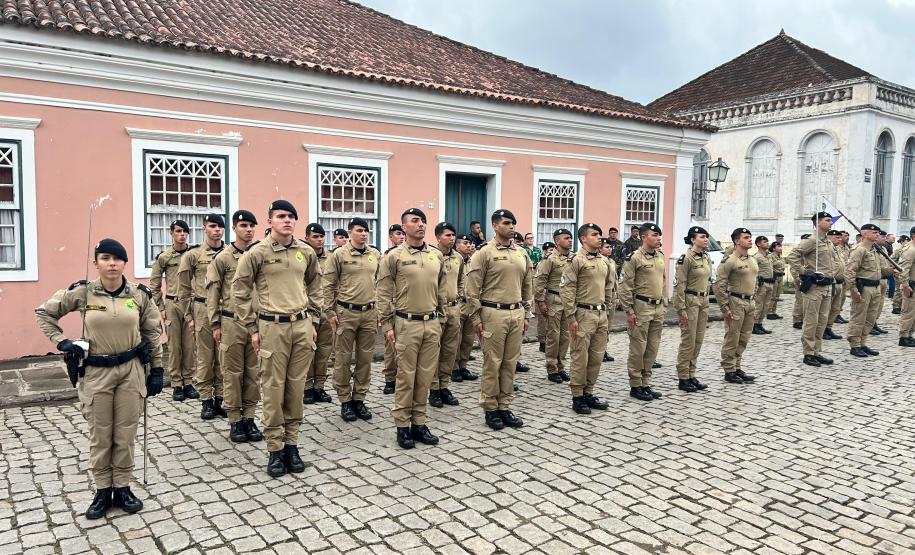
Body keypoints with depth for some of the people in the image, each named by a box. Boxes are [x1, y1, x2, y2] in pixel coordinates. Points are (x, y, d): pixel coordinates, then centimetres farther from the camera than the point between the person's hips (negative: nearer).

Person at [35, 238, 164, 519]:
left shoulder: (140, 294, -4)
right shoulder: (82, 293, -7)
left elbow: (153, 333, 5)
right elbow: (44, 312, 7)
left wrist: (157, 370, 4)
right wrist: (61, 341, -4)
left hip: (130, 370, 1)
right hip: (96, 373, -1)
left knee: (125, 434, 8)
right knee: (100, 436, 9)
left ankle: (122, 488, 23)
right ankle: (103, 491, 24)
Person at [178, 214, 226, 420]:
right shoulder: (193, 255, 2)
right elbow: (184, 289, 4)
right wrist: (188, 317, 1)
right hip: (203, 310, -2)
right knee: (205, 357, 3)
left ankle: (220, 398, 16)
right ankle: (206, 401, 12)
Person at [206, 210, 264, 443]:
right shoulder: (222, 258, -1)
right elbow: (213, 293, -1)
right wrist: (215, 325, -4)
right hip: (232, 323, -3)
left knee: (253, 372, 7)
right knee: (232, 373, 4)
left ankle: (249, 417, 17)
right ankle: (235, 421, 13)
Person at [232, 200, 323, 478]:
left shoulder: (306, 252, 6)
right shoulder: (257, 252, -5)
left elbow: (314, 286, 17)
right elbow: (240, 290, 0)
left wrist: (312, 321, 12)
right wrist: (252, 328, -2)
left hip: (302, 325, 3)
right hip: (272, 327, -3)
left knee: (296, 387, 8)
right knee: (273, 389, 2)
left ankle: (291, 444, 20)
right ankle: (275, 449, 13)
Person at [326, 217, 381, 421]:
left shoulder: (376, 255, 8)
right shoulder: (339, 255, -4)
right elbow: (328, 285, -3)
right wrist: (330, 312, -7)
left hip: (370, 313, 4)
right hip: (346, 312, -4)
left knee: (365, 358, 9)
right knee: (343, 359, 4)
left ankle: (359, 399, 21)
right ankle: (345, 401, 16)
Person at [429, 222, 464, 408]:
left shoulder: (458, 258, 10)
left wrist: (459, 302, 15)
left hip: (454, 309, 6)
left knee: (450, 350, 10)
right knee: (433, 351, 1)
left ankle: (444, 386, 21)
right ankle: (434, 389, 11)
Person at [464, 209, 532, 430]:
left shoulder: (522, 254, 11)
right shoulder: (485, 253, -6)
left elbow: (527, 287, 18)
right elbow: (472, 289, -7)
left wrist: (525, 314, 15)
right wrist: (475, 318, -10)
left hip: (516, 313, 6)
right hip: (493, 313, -5)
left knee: (510, 363, 9)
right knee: (492, 363, 1)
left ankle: (504, 406, 20)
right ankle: (490, 409, 13)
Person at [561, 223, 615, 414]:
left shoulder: (606, 261, 12)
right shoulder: (576, 260, -9)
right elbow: (566, 290, -13)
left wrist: (607, 312, 16)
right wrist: (571, 318, -15)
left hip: (601, 315, 7)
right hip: (583, 314, -7)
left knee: (596, 357, 10)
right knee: (580, 357, -1)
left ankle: (589, 393, 22)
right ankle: (577, 397, 9)